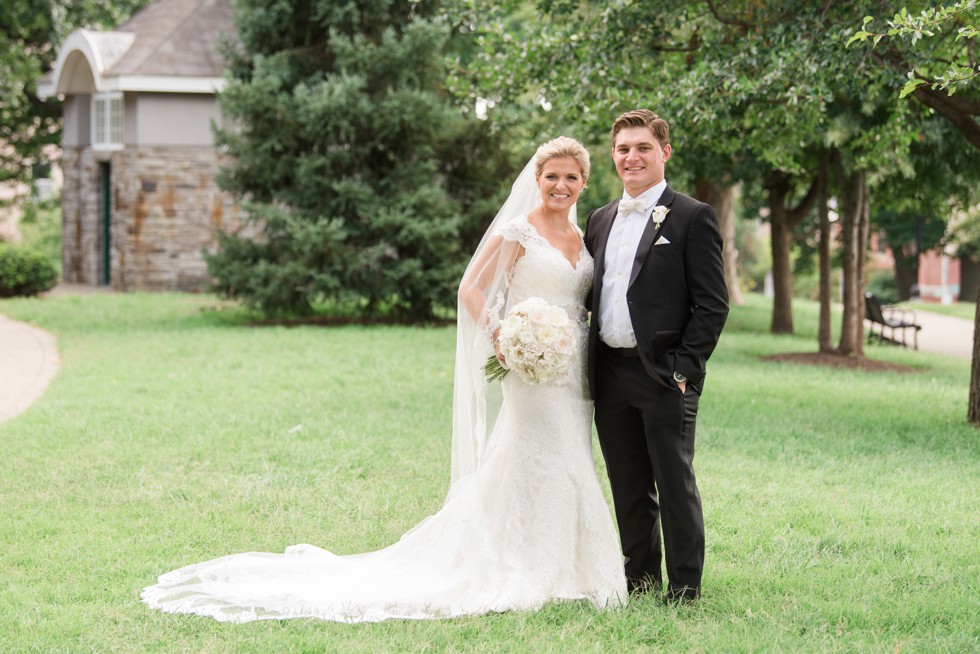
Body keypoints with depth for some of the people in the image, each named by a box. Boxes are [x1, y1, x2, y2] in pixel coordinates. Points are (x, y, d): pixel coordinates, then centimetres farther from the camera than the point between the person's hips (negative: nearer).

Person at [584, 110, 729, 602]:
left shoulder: (691, 218, -5)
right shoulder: (600, 220, 15)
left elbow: (712, 304, -9)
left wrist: (683, 368, -15)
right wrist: (589, 367, 8)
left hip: (664, 376, -6)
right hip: (610, 375, 6)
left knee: (675, 484, 0)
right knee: (628, 488, 13)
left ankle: (684, 588, 7)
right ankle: (639, 579, 23)